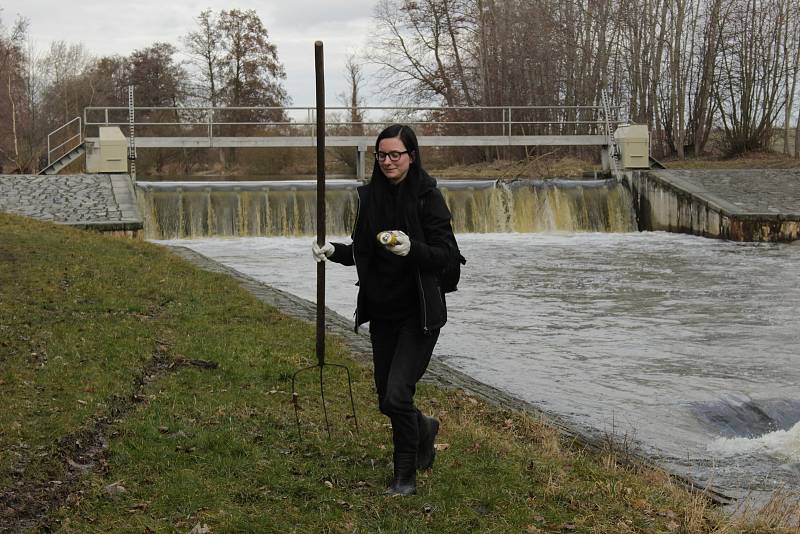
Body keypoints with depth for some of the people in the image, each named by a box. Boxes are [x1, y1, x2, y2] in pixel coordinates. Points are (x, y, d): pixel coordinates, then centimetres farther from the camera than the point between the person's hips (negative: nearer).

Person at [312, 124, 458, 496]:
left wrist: (412, 248, -30)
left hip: (419, 314, -6)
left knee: (397, 395, -14)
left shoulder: (428, 197, -10)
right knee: (387, 400, 12)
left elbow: (447, 253, -13)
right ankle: (424, 428, 45)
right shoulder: (368, 196, 6)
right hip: (381, 311, 6)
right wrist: (333, 251, -6)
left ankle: (405, 477, 5)